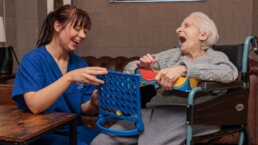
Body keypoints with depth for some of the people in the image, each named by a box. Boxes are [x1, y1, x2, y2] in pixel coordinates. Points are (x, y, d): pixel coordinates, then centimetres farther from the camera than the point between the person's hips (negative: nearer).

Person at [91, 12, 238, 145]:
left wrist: (183, 69, -23)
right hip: (154, 110, 5)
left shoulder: (215, 56, 11)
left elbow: (230, 72, -15)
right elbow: (130, 67, 24)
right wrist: (142, 67, 0)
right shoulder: (172, 54, 23)